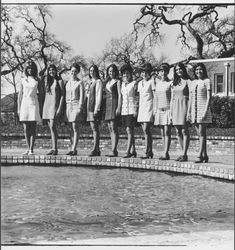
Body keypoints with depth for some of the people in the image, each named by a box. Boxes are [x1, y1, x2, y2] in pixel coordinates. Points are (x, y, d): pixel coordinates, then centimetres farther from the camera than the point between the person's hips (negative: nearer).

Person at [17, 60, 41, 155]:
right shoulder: (23, 80, 9)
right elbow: (19, 95, 10)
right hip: (24, 104, 2)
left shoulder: (37, 80, 5)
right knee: (26, 129, 2)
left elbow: (40, 94, 6)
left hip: (34, 104, -2)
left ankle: (31, 149, -6)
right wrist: (18, 109, 5)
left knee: (33, 128, -6)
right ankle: (28, 149, 10)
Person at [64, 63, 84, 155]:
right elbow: (65, 95, 16)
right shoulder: (67, 82, 14)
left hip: (76, 105, -5)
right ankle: (73, 149, 8)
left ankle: (73, 149, -10)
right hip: (68, 106, 5)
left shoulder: (80, 83, 0)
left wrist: (80, 107, -13)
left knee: (75, 128, -8)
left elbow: (82, 96, -5)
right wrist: (64, 107, 11)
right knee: (72, 129, 6)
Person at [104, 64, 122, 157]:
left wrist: (119, 107, -15)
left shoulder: (117, 81, 0)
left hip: (114, 104, -7)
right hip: (107, 105, 7)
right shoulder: (107, 82, 19)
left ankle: (114, 150, -14)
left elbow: (120, 95, -7)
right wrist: (103, 107, 13)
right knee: (111, 129, 6)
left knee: (114, 128, -12)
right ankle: (114, 150, 9)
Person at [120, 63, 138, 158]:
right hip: (124, 110, 7)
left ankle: (128, 151, -12)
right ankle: (133, 151, 15)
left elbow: (137, 97, -7)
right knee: (129, 131, 9)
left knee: (129, 130, -12)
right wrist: (119, 108, 14)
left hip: (132, 110, -6)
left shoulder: (134, 83, -5)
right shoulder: (123, 84, 13)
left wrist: (136, 110, -13)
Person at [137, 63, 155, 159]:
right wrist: (138, 109, 16)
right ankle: (150, 151, 13)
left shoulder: (152, 81, -3)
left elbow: (155, 96, -5)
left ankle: (147, 152, -12)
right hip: (141, 108, 7)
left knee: (146, 130, -14)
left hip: (149, 108, -7)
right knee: (146, 131, 7)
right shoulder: (140, 83, 16)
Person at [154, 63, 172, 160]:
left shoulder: (170, 83, -3)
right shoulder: (157, 82, 11)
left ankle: (166, 153, -10)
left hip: (168, 109, -5)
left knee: (167, 132, -8)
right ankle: (166, 153, 8)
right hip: (159, 110, 5)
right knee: (162, 133, 5)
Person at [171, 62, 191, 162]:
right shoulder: (174, 83, 16)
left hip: (184, 105, -6)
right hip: (175, 107, 6)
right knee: (178, 132, 5)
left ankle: (184, 154, -6)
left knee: (184, 131, -7)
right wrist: (171, 110, 12)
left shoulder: (187, 81, -1)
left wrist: (189, 110, -14)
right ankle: (183, 153, 12)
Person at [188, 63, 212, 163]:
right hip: (194, 110, 6)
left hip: (203, 109, -6)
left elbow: (209, 97, -8)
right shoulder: (193, 82, 15)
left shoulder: (207, 81, -1)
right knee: (199, 134, 6)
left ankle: (200, 156, -11)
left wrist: (206, 110, -16)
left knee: (202, 133, -9)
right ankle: (205, 155, 11)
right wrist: (189, 111, 10)